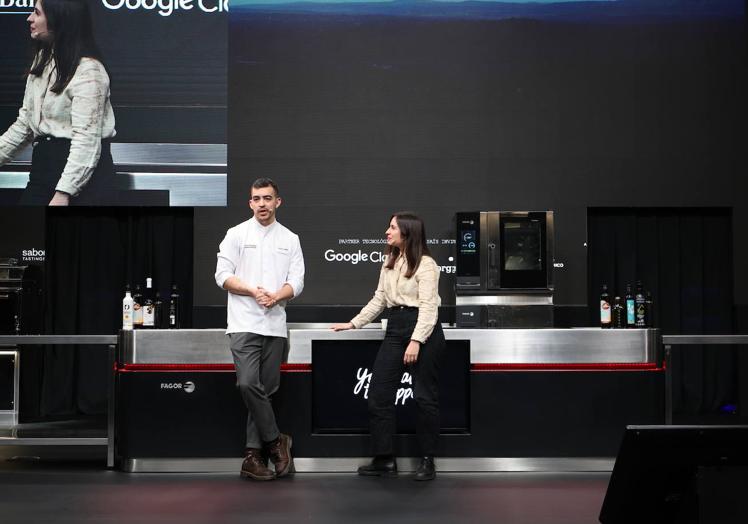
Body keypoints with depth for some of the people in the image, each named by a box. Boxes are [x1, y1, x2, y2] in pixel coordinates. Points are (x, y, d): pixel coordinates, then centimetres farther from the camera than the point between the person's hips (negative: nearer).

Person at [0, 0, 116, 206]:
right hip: (44, 166, 8)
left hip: (83, 173, -8)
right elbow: (25, 123, 18)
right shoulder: (42, 61, 14)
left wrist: (63, 193, -25)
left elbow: (86, 140, -21)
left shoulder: (87, 71, -14)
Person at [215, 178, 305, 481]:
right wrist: (254, 291, -15)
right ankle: (276, 442, 1)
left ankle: (254, 455, 12)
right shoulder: (237, 234, 5)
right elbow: (223, 275, -2)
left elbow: (296, 282, 5)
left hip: (275, 325, 3)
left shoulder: (290, 239, 11)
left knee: (266, 389, 4)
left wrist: (276, 296, -15)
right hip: (244, 323, -3)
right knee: (249, 383, -17)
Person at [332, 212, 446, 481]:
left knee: (424, 396, 0)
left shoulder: (425, 264, -8)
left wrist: (416, 341, -21)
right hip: (395, 328, 8)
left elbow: (428, 306, -14)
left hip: (423, 330, -8)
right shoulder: (389, 263, 16)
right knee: (378, 393, 2)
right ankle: (384, 459, 9)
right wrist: (353, 324, 16)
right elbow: (379, 300, 19)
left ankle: (427, 460, 12)